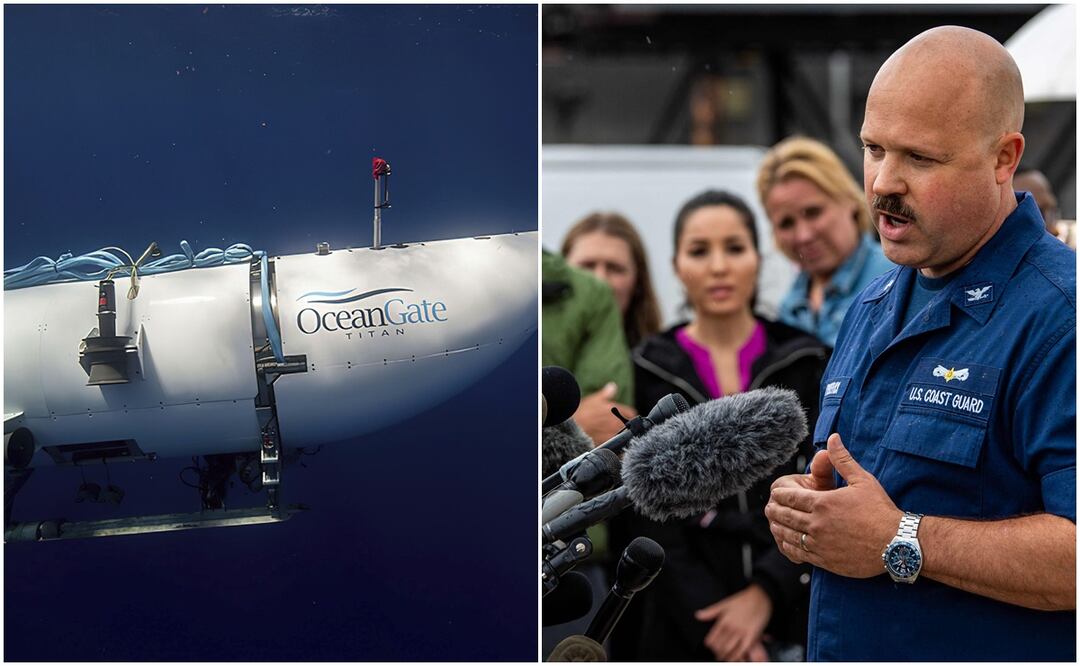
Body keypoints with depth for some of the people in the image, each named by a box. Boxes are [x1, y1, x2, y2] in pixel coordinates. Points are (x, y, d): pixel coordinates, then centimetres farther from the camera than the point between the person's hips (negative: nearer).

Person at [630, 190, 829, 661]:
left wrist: (764, 594, -11)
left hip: (793, 616, 1)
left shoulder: (806, 363, 6)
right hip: (684, 629, 0)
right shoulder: (648, 373, 4)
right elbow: (651, 520, -1)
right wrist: (713, 628, -10)